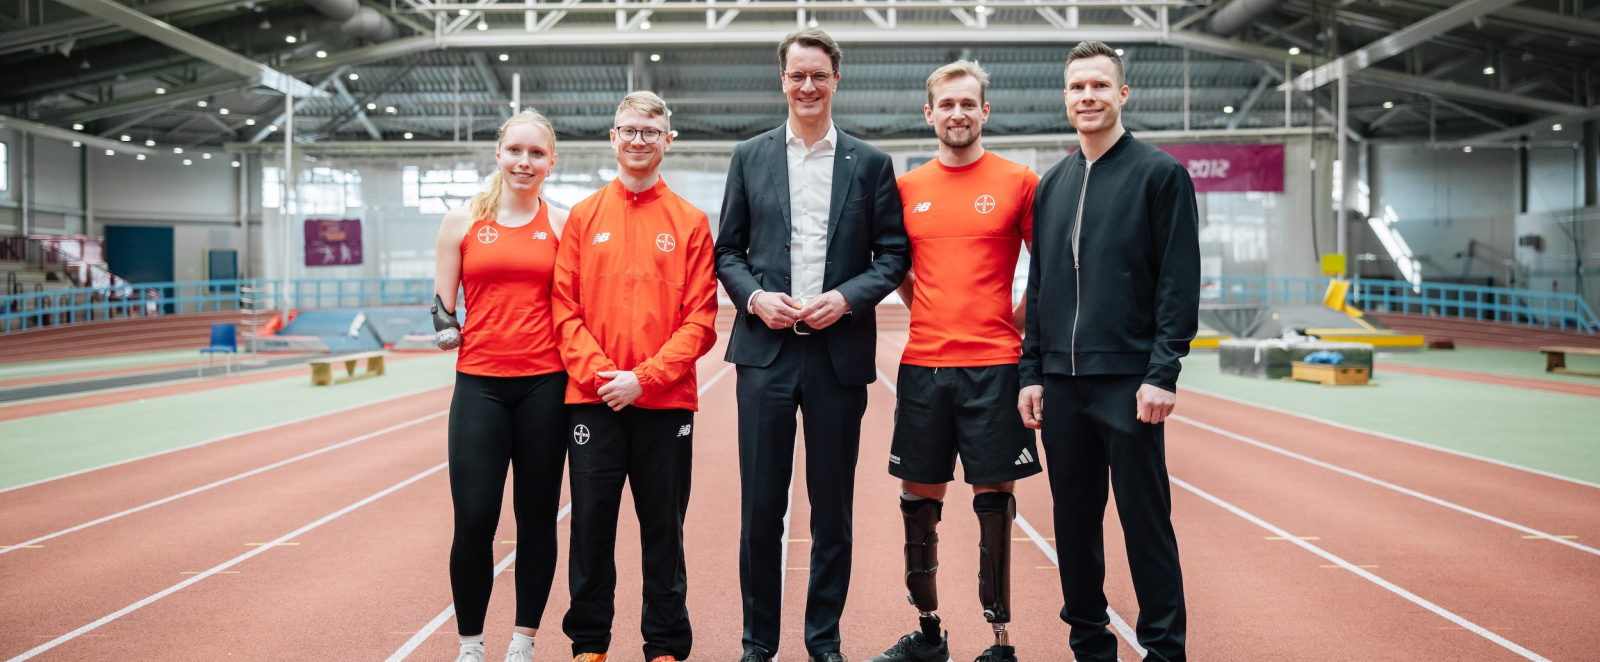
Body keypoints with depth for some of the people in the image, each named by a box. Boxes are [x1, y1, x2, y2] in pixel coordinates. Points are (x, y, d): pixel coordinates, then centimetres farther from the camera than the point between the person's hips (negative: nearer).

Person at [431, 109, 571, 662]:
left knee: (537, 517, 7)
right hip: (479, 383, 0)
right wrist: (445, 327, -6)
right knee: (473, 520, -3)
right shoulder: (463, 221, 7)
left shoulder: (562, 224, 6)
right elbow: (442, 307, 12)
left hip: (545, 383, 0)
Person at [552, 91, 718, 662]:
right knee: (591, 524, 6)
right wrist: (598, 373, -11)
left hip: (667, 402, -1)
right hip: (593, 400, 1)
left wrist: (645, 378, -12)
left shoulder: (690, 222, 4)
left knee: (664, 529, 6)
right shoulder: (584, 217, 8)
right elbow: (565, 308, 3)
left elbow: (700, 319, -2)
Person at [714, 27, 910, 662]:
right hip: (765, 349, 1)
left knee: (833, 509, 7)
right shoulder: (750, 156, 10)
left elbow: (893, 254, 5)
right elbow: (727, 250, 10)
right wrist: (755, 297, -8)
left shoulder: (870, 163, 7)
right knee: (760, 508, 3)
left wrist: (846, 298, -10)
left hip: (839, 352, 0)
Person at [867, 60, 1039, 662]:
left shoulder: (1018, 182, 0)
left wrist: (1015, 326, 1)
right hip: (922, 365, 3)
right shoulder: (906, 188, 9)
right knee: (918, 500, 8)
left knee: (994, 502, 1)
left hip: (992, 367, -3)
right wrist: (926, 314, 12)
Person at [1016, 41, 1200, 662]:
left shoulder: (1161, 173, -1)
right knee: (1074, 522, 11)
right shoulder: (1052, 185, 14)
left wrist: (1163, 373, -14)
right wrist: (1031, 372, 9)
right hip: (1061, 382, 5)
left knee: (1145, 521, 0)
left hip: (1128, 381, -5)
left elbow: (1180, 282, -7)